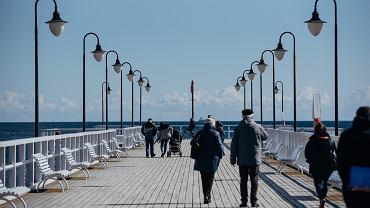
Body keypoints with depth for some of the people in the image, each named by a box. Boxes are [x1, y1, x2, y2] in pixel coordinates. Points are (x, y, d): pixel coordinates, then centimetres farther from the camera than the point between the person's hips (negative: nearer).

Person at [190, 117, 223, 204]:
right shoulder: (215, 134, -7)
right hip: (212, 160, -3)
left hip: (201, 160, 3)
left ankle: (206, 196, 14)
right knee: (210, 178, 5)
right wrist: (220, 156, 2)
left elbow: (192, 142, -6)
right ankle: (207, 197, -3)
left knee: (204, 179, 13)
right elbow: (220, 147, -9)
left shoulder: (199, 133, 1)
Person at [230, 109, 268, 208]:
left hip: (242, 160, 1)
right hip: (255, 159, 0)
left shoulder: (238, 129, -3)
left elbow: (234, 145, -3)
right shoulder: (257, 127, -4)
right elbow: (265, 136, 14)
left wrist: (233, 158, 4)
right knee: (254, 181, 6)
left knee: (243, 181, 6)